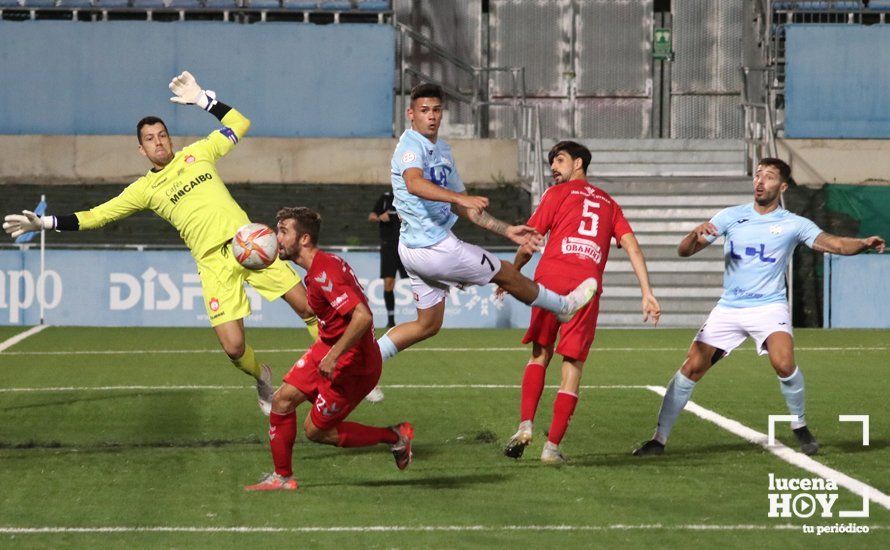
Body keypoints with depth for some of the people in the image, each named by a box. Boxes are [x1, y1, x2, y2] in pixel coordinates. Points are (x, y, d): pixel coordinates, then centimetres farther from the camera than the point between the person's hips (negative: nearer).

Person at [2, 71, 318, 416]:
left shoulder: (197, 154, 12)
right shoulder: (144, 189, 9)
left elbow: (239, 124, 18)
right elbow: (96, 216, 9)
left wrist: (204, 100, 9)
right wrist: (46, 223, 3)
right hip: (213, 262, -1)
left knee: (306, 307, -4)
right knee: (233, 347, -11)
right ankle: (262, 378, 20)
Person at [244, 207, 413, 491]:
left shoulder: (324, 274, -27)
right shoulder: (321, 264, 6)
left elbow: (363, 316, -36)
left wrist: (334, 356, -31)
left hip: (351, 363, -10)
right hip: (327, 349, 10)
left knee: (315, 430, 1)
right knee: (282, 400, 4)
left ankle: (394, 437, 12)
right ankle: (282, 478, 14)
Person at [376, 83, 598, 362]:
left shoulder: (442, 149, 15)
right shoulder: (412, 145, -16)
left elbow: (463, 208, 22)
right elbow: (414, 183, -39)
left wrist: (507, 230, 19)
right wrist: (460, 197, -52)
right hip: (434, 245, -10)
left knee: (428, 324, 16)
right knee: (506, 273, 9)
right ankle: (564, 305, 30)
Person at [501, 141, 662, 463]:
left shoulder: (558, 194, 13)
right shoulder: (608, 203, 24)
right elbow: (631, 246, 12)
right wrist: (647, 293, 7)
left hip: (550, 278, -2)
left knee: (541, 353, 12)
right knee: (573, 365, 4)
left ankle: (525, 426, -5)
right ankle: (552, 446, -1)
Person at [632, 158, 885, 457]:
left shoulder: (793, 224, -2)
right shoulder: (730, 217, 4)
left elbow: (834, 243, -13)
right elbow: (684, 251, 2)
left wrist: (864, 243, -34)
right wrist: (696, 234, -21)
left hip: (769, 306, -2)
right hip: (729, 307, 2)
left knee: (783, 363, -27)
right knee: (692, 367, -8)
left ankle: (800, 427, -2)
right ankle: (659, 438, 2)